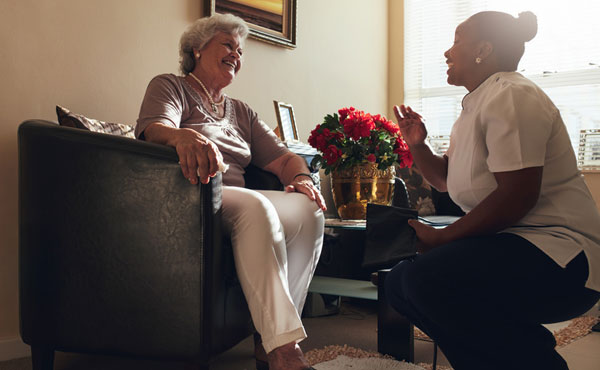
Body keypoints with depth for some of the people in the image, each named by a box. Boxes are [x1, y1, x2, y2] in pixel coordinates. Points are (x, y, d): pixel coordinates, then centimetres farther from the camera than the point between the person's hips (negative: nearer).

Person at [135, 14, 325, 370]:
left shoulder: (242, 112, 28)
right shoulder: (170, 87, 12)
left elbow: (283, 157, 18)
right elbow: (154, 129, -11)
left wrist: (302, 177, -7)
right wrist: (185, 137, -36)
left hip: (235, 202, 6)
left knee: (308, 210, -21)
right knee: (254, 205, -35)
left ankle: (271, 341, -24)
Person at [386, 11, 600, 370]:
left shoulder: (511, 96, -15)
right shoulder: (475, 106, 16)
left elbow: (516, 197, -23)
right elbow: (446, 180, 26)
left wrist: (442, 238, -16)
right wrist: (417, 145, 9)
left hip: (560, 254, -10)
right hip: (506, 244, 10)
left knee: (428, 278, -30)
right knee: (400, 283, 5)